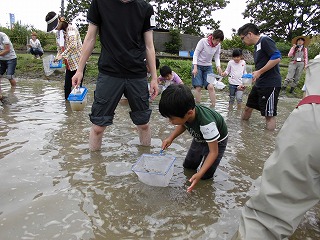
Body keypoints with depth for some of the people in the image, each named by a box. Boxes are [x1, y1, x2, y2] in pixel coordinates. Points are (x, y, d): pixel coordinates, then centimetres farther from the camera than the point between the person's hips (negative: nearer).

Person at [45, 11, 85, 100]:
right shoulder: (58, 33, 12)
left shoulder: (71, 28, -12)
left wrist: (62, 55, -25)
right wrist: (57, 58, 1)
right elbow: (59, 49, 18)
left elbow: (73, 45, -27)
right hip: (69, 64, 8)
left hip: (78, 63, -8)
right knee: (67, 87, 10)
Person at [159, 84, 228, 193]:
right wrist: (170, 138, -15)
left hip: (216, 141, -5)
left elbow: (213, 152, -32)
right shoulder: (185, 112, -28)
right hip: (200, 138, 6)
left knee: (206, 175, -7)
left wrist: (199, 174, -39)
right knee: (187, 166, 10)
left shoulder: (206, 123, -46)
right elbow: (183, 124, -1)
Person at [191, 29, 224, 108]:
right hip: (198, 66, -3)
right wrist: (195, 67, -22)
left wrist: (218, 66, -17)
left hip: (208, 67, 3)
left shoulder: (218, 45, -3)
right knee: (198, 87, -9)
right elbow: (195, 54, -13)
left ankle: (213, 107, -6)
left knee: (211, 87, -11)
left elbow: (217, 57, 3)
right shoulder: (203, 41, -15)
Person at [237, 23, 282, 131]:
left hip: (270, 84, -10)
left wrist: (259, 72, -19)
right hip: (259, 84, 10)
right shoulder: (257, 45, 18)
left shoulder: (265, 40, -10)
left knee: (269, 115, -4)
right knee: (248, 108, 16)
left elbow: (276, 57, -21)